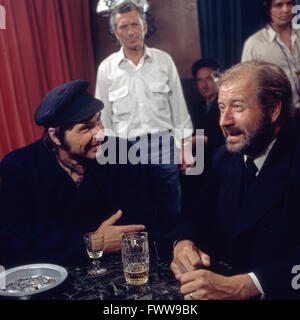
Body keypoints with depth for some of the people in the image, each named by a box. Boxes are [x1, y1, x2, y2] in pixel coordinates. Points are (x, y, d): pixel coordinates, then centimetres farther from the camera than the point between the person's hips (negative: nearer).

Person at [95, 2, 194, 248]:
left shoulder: (164, 60, 3)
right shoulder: (107, 68, 3)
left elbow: (178, 107, 5)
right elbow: (104, 117, 7)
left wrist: (186, 148, 1)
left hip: (164, 145, 0)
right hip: (126, 148, 0)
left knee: (169, 212, 5)